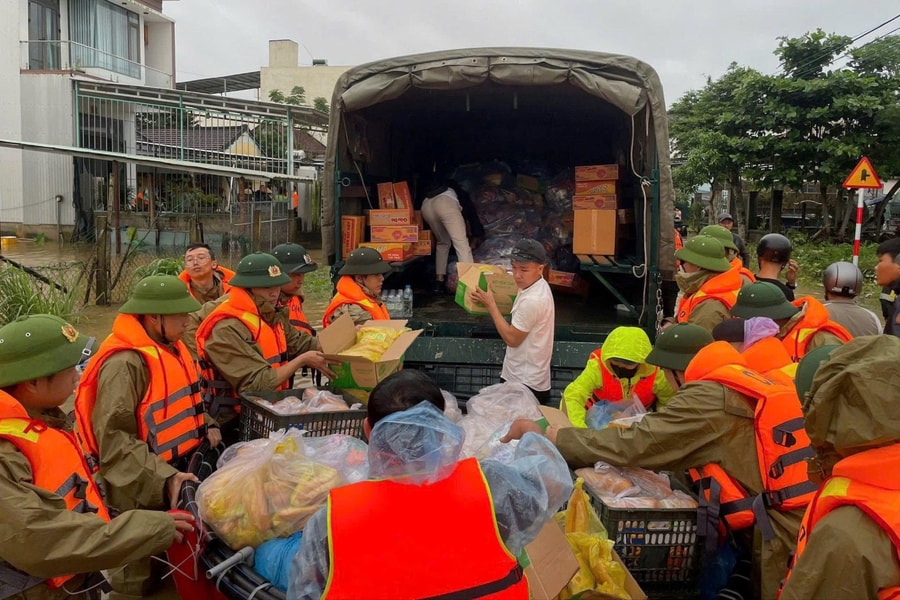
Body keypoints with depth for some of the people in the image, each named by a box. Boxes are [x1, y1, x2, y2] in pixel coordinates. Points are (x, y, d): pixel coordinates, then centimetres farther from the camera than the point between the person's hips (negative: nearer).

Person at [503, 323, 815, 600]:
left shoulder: (709, 397, -13)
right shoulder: (753, 383, 14)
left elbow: (631, 444, -17)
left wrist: (545, 435, -11)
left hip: (784, 539, -8)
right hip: (806, 526, 8)